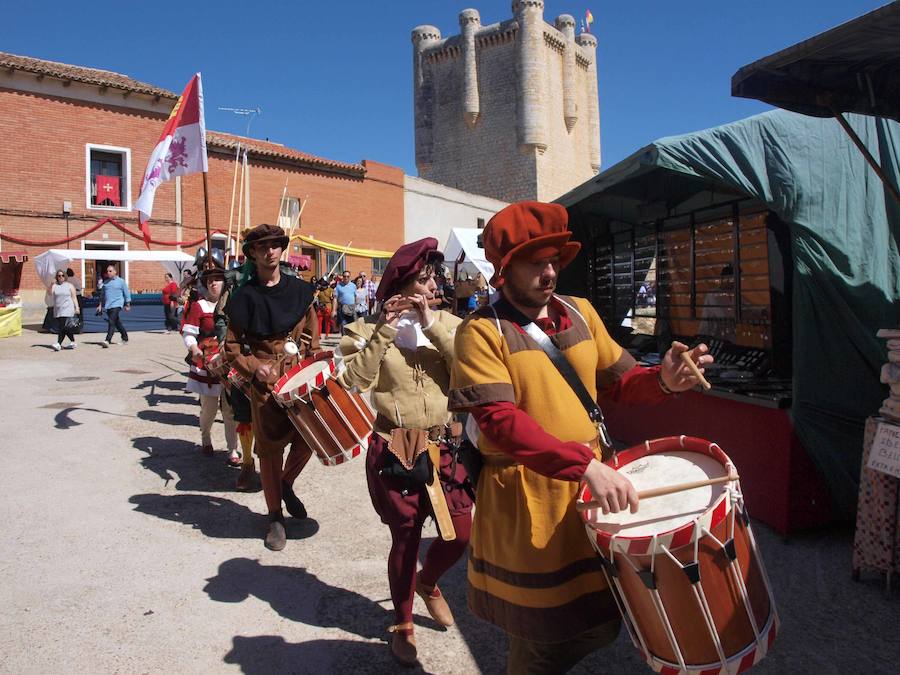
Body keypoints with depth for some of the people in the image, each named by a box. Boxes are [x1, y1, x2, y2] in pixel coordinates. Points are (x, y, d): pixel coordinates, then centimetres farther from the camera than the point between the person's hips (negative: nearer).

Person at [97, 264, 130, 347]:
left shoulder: (121, 281, 0)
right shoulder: (106, 282, 14)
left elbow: (127, 293, 4)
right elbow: (102, 295, 22)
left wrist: (127, 305, 5)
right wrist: (101, 305, 16)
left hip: (117, 305, -6)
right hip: (108, 306, 6)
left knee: (112, 322, -18)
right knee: (117, 323, 15)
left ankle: (107, 340, -24)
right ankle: (125, 338, 29)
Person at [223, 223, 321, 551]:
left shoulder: (299, 289, 6)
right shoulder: (244, 296, -2)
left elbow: (312, 333, 11)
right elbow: (231, 347, 1)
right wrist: (254, 368, -15)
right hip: (266, 381, -2)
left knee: (308, 437, -3)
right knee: (270, 448, 5)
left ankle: (287, 484, 29)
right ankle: (275, 516, 22)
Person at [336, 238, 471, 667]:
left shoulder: (447, 324, 4)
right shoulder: (368, 329, -3)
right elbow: (353, 381, -17)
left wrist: (432, 326, -16)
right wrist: (384, 330, -20)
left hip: (444, 446, 3)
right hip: (395, 450, -3)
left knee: (461, 532, 4)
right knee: (405, 538, 7)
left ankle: (427, 582, 39)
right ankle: (402, 624, 32)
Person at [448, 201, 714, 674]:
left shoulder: (580, 312, 6)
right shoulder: (482, 332, -14)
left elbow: (619, 380, 11)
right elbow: (499, 420, -24)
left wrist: (663, 381, -11)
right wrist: (585, 463, -34)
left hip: (589, 487, 7)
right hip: (526, 500, -6)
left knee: (600, 623, 21)